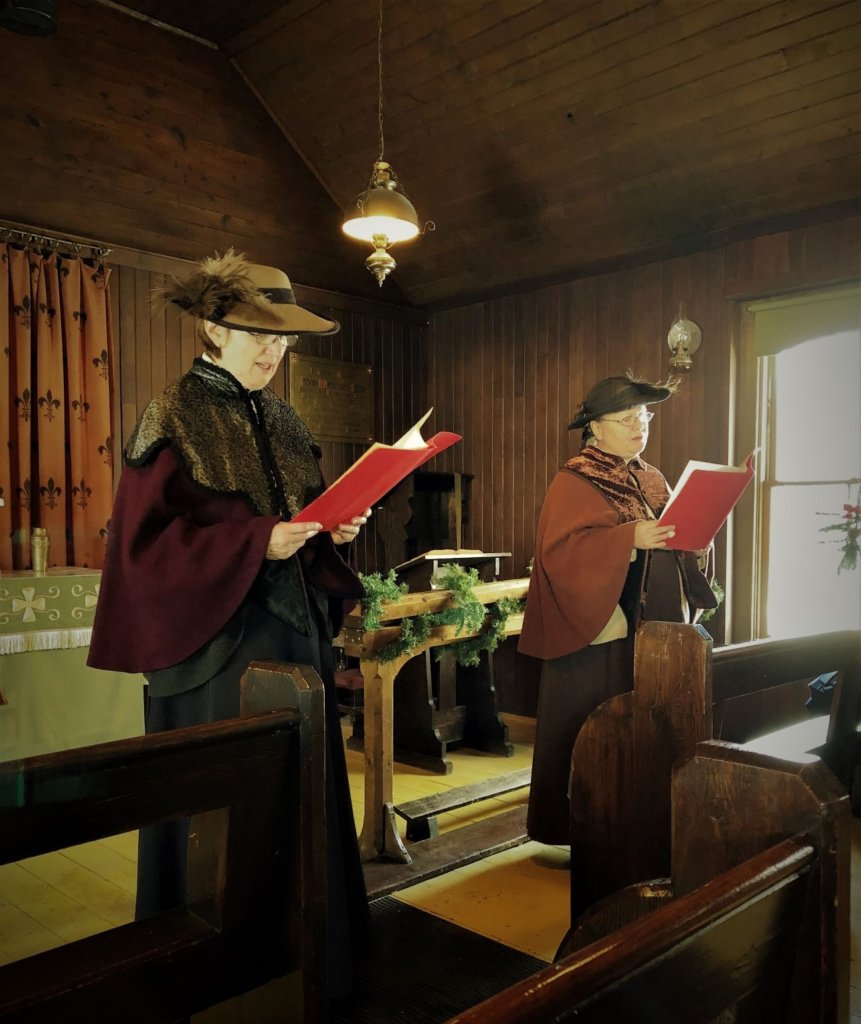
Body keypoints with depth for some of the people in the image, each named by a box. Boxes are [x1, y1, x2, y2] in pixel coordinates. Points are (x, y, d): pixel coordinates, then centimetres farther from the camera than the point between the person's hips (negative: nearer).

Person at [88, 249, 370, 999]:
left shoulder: (282, 422, 12)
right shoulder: (175, 420, -8)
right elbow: (149, 541, -14)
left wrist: (337, 530, -4)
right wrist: (256, 543, -22)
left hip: (293, 634, 7)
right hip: (215, 641, -6)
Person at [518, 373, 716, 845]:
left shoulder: (652, 481, 15)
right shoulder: (572, 482, -6)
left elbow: (671, 547, 17)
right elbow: (560, 549, -18)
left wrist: (691, 545, -5)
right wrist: (628, 538, -27)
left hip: (649, 630, 6)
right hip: (594, 631, -6)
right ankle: (577, 828, 14)